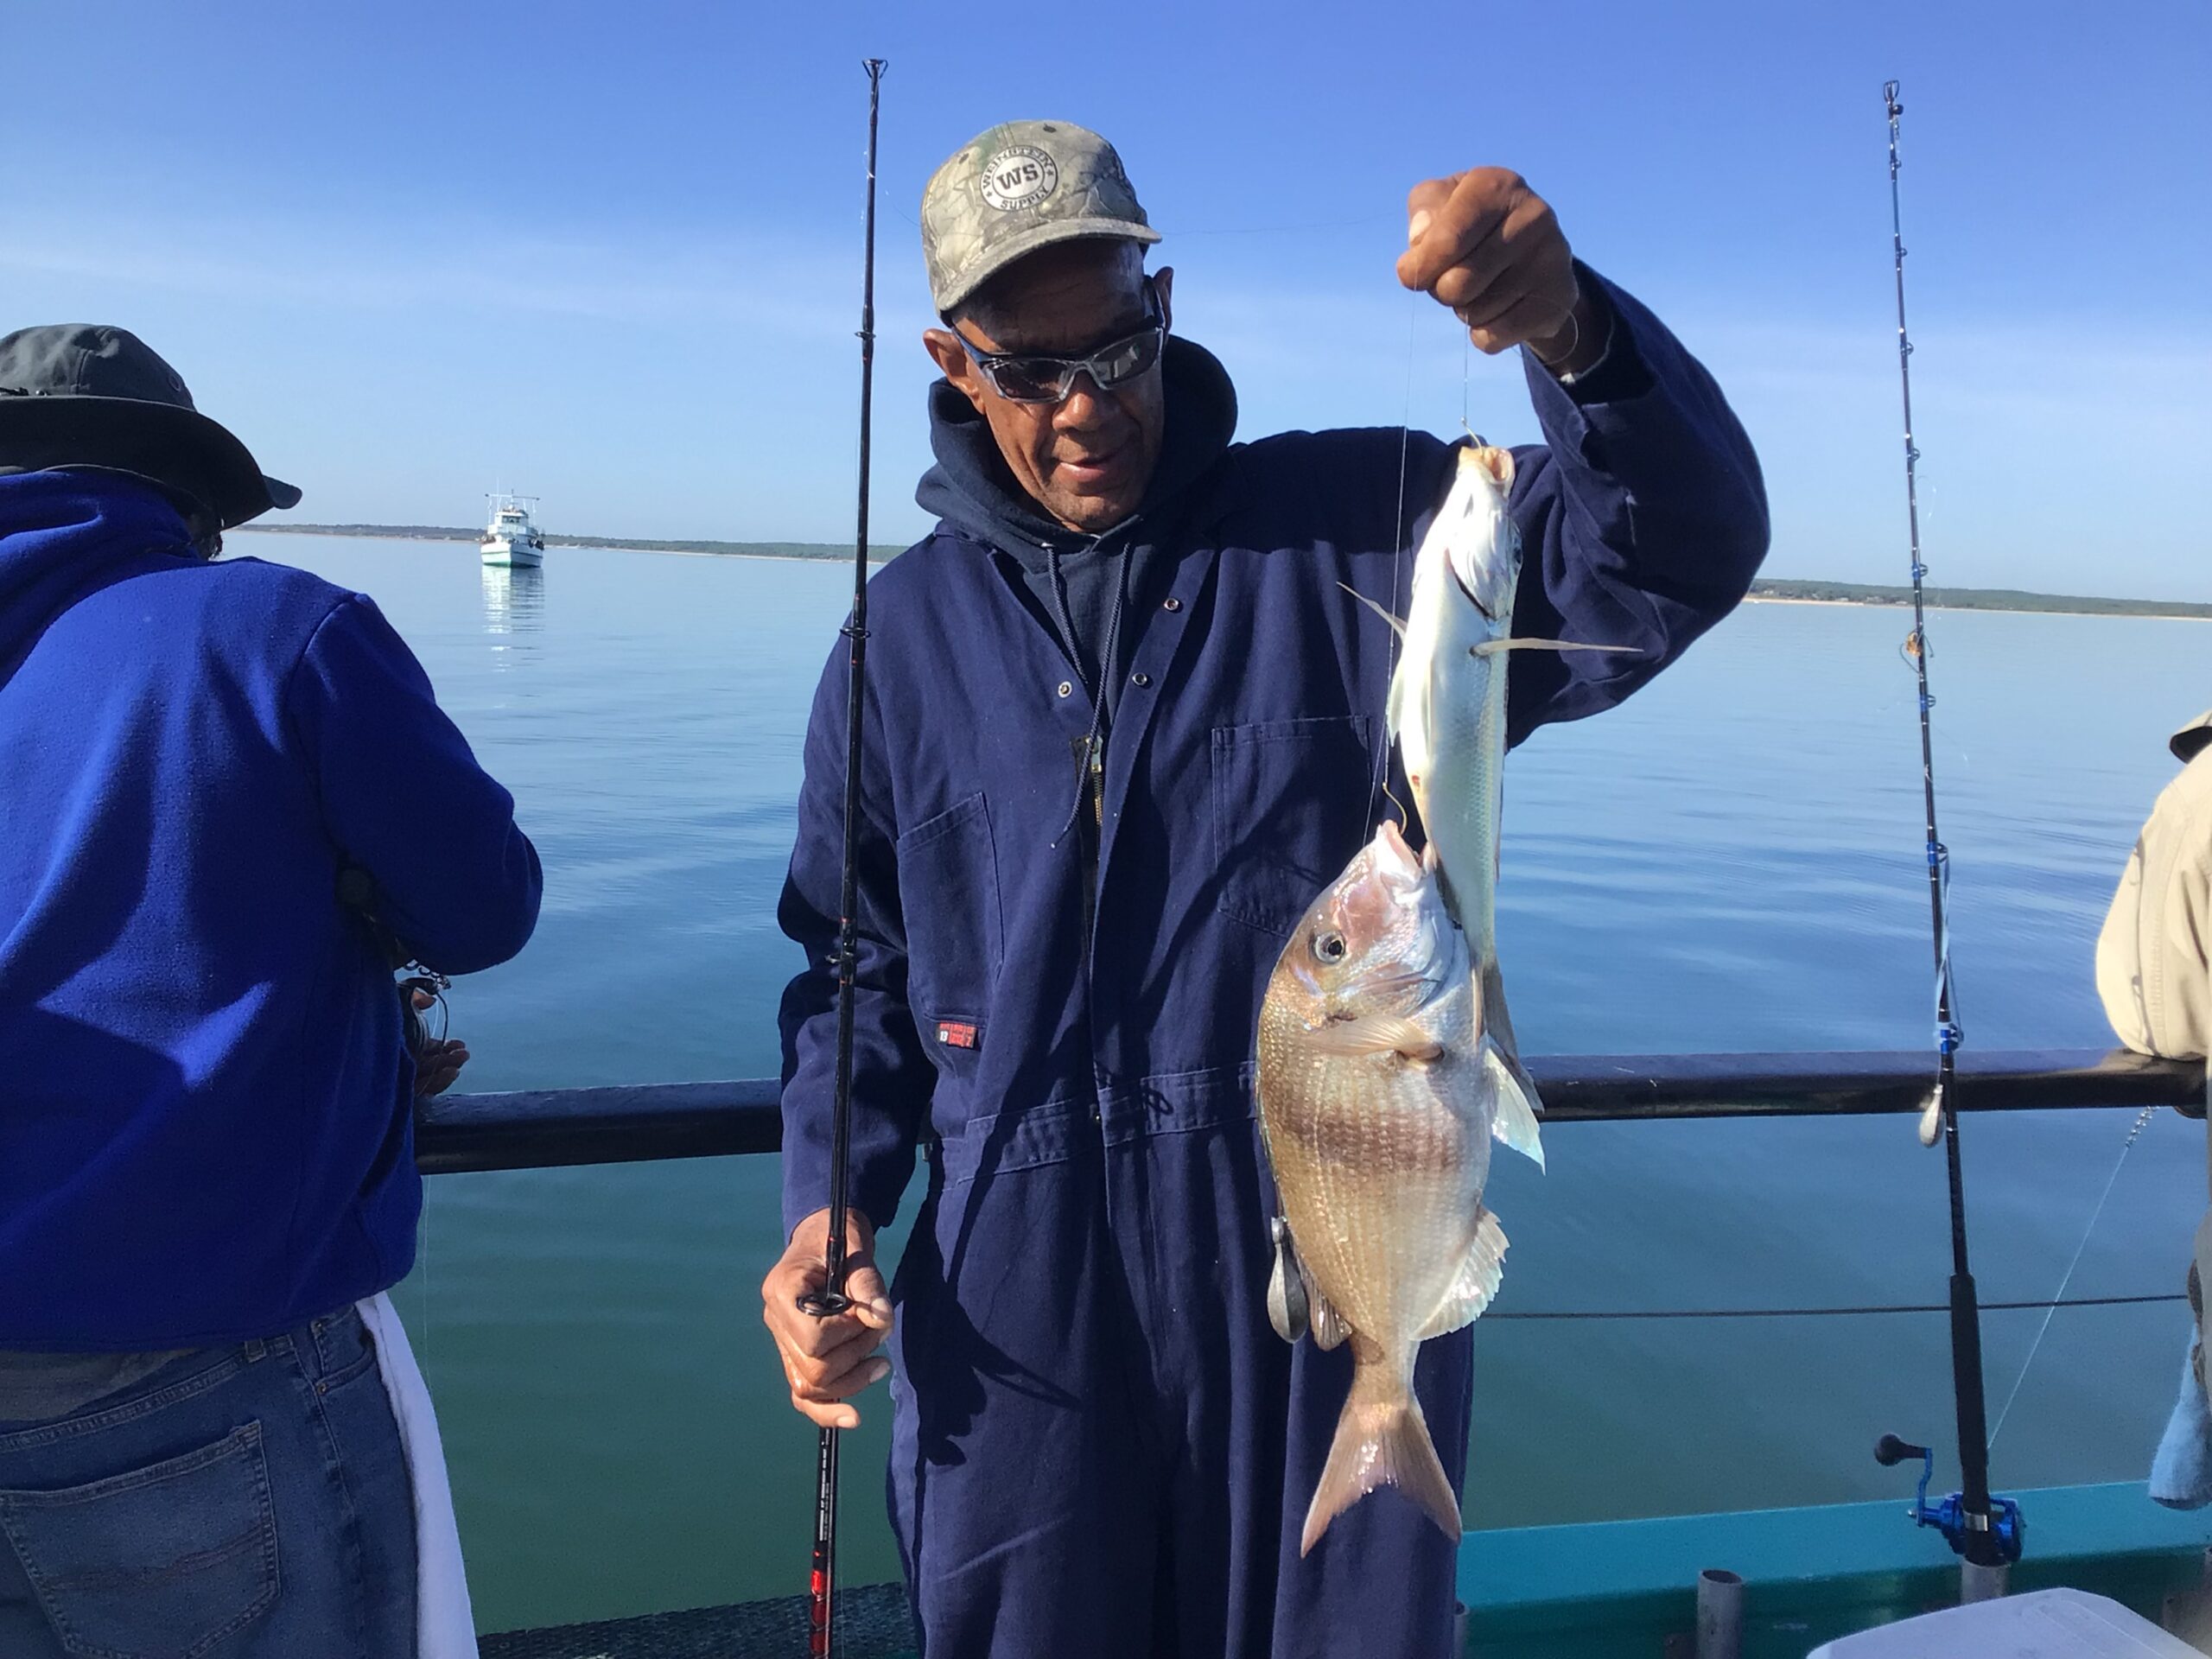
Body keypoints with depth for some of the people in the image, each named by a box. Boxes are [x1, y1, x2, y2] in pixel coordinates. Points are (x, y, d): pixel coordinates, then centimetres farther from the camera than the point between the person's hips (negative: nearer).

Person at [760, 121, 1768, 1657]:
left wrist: (1572, 333, -32)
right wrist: (831, 1209, -2)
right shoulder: (909, 629, 7)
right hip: (1019, 1294, 2)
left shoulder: (1356, 527, 0)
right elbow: (859, 957, 11)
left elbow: (1679, 553, -12)